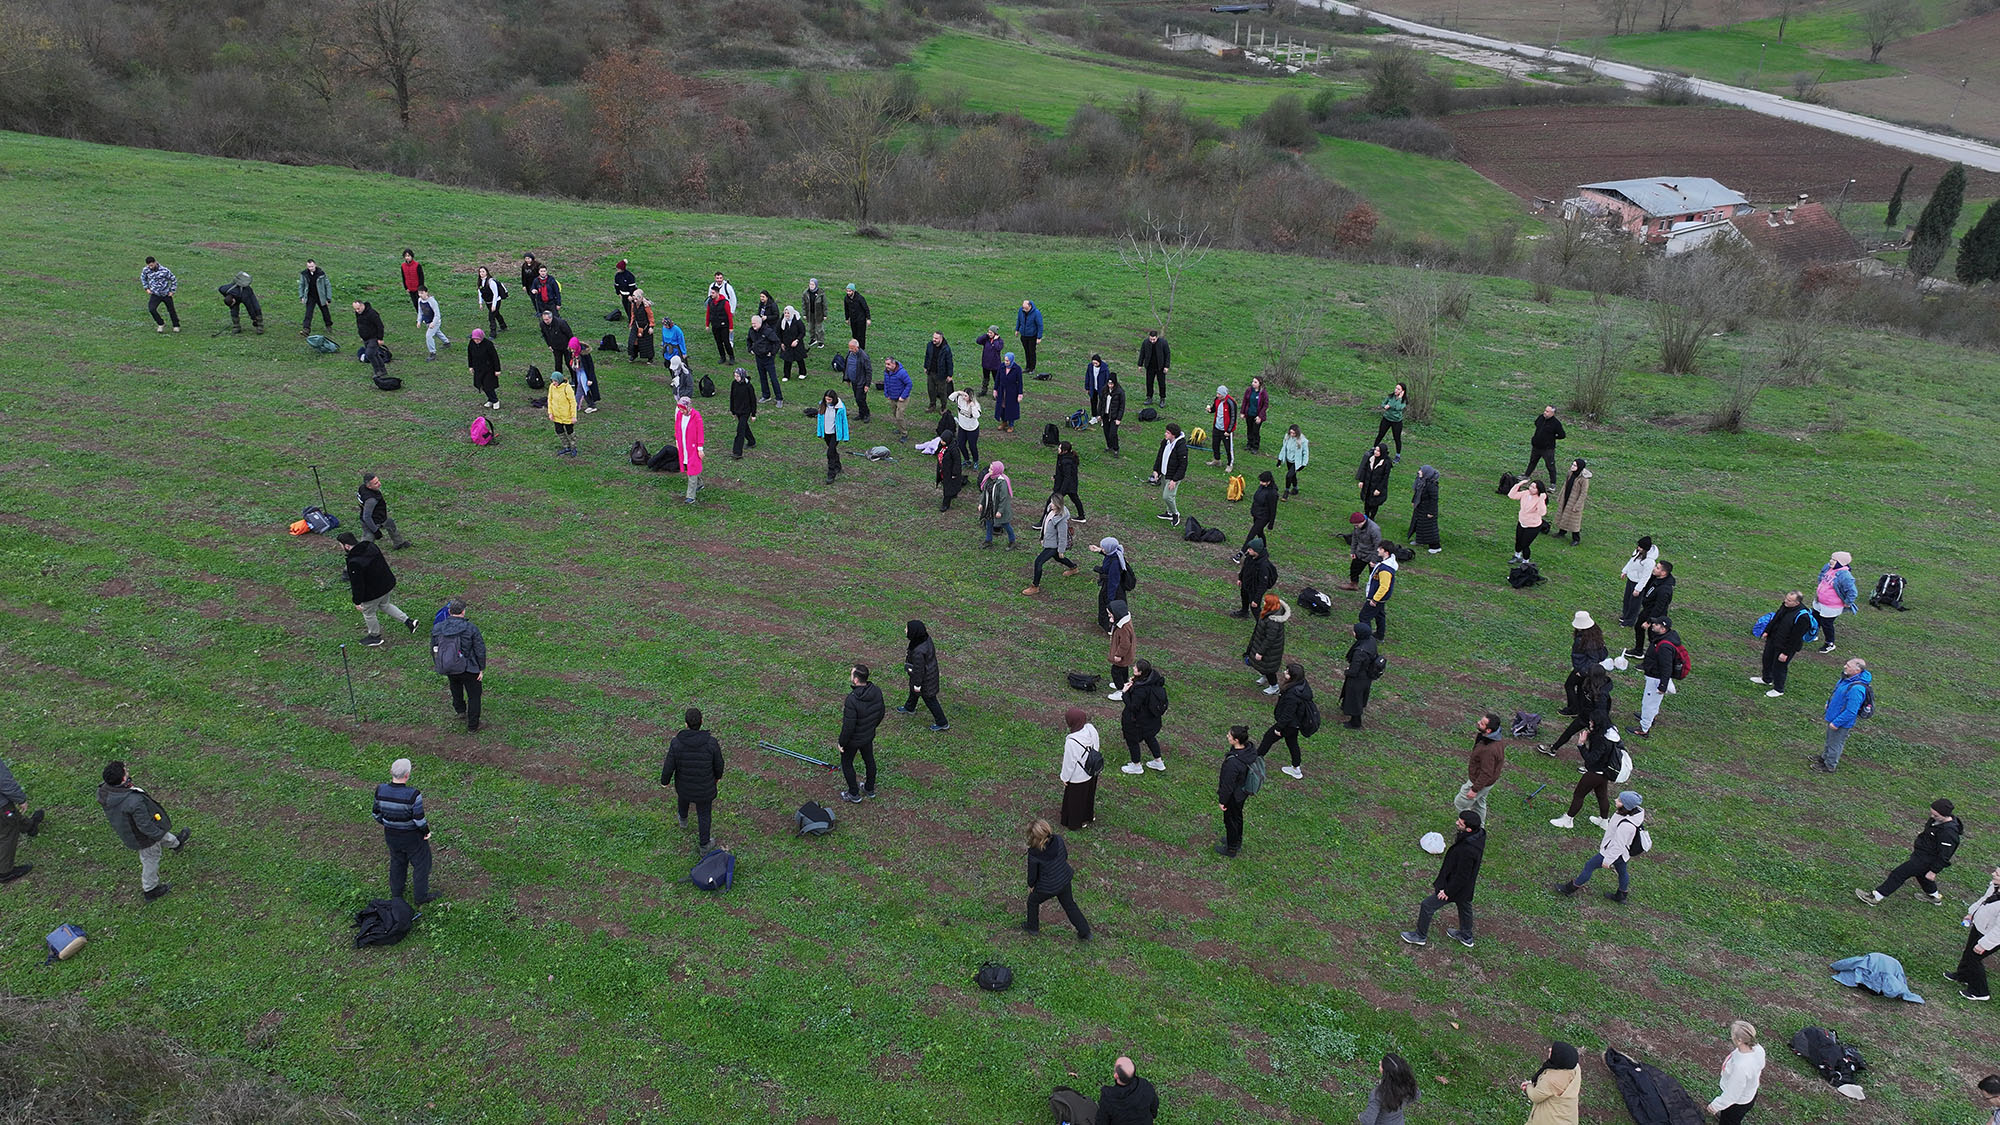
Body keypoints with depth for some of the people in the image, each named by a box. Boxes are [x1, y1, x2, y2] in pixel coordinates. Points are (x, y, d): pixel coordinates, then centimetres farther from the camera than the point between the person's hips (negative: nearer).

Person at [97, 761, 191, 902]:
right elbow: (145, 825, -31)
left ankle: (176, 843, 65)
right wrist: (158, 834, -11)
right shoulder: (134, 801, -45)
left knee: (162, 834, 35)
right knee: (150, 860, 20)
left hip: (125, 830, 7)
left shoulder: (103, 792, -22)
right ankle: (150, 889, 43)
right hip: (142, 838, -7)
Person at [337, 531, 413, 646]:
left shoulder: (354, 562, -32)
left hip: (373, 593, -7)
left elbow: (357, 584, -24)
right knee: (384, 605, 32)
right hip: (388, 584, 7)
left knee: (368, 613, 19)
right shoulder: (371, 546, -8)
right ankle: (408, 620, 28)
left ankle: (375, 636, 39)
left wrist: (357, 601, -11)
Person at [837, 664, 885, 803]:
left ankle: (854, 795, 33)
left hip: (853, 739, -6)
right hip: (869, 736, 6)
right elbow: (881, 713, 1)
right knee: (869, 760, 25)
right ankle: (870, 790, 45)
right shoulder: (877, 692, -15)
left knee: (846, 764, 18)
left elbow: (848, 726, -29)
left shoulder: (852, 700, -37)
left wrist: (841, 743, -13)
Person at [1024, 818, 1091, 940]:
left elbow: (1032, 875, -17)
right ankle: (1085, 932, 39)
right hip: (1064, 880, 4)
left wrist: (1030, 886, 5)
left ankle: (1033, 927, 52)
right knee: (1069, 905, 29)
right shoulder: (1058, 839, -24)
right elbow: (1065, 856, -4)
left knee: (1033, 902, 28)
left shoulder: (1034, 854, -34)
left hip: (1047, 888, -4)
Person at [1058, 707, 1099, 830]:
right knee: (1089, 794, 31)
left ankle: (1076, 824, 43)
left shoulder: (1071, 741, -39)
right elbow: (1096, 748, -3)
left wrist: (1065, 778, -6)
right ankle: (1089, 815, 55)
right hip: (1092, 772, 6)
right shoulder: (1091, 729, -21)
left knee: (1075, 800, 21)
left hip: (1078, 777, -6)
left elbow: (1069, 762, -24)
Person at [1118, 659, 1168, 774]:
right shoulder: (1154, 678, -13)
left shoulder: (1140, 689, -38)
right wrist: (1134, 683, -6)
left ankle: (1136, 766, 35)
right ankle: (1158, 762, 45)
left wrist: (1125, 692, -22)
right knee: (1149, 737, 29)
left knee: (1132, 740, 16)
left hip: (1139, 720, -8)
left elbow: (1133, 707, -29)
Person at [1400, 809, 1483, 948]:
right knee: (1464, 907, 30)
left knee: (1427, 906, 10)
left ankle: (1420, 936, 31)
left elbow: (1462, 876, -29)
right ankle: (1466, 937, 54)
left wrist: (1448, 891, -16)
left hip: (1455, 885, -8)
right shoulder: (1479, 833, -14)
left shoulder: (1467, 850, -41)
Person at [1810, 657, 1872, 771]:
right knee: (1829, 739, 29)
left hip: (1843, 723, -9)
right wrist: (1829, 702, 15)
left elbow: (1850, 711, -32)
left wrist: (1836, 723, -24)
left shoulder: (1856, 688, -37)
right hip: (1834, 716, 9)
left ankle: (1830, 765, 33)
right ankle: (1825, 756, 50)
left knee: (1835, 743, 13)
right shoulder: (1848, 678, -8)